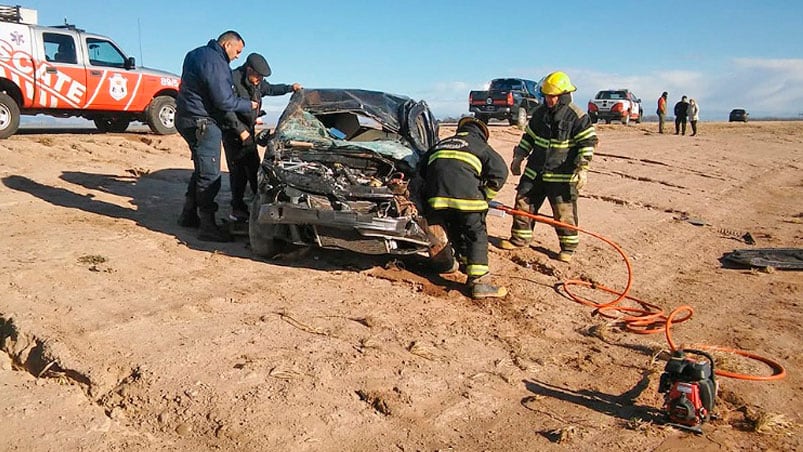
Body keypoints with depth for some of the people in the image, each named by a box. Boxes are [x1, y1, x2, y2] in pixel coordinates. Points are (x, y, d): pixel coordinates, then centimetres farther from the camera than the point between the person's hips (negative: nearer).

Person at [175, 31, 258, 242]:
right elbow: (224, 101, -21)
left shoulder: (196, 54, 16)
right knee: (210, 175, -8)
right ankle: (208, 227, -4)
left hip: (188, 118, 11)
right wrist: (249, 105, -6)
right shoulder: (214, 62, -17)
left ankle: (188, 215, 29)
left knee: (202, 170, 20)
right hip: (202, 122, -11)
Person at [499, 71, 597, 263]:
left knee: (564, 212, -1)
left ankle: (568, 247, 14)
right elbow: (529, 137, 19)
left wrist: (582, 168, -18)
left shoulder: (577, 116, -10)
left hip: (562, 176, -6)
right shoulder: (540, 112, 8)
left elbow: (588, 142, -10)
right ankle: (519, 238, 23)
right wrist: (518, 157, 16)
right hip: (535, 171, 6)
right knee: (523, 203, 8)